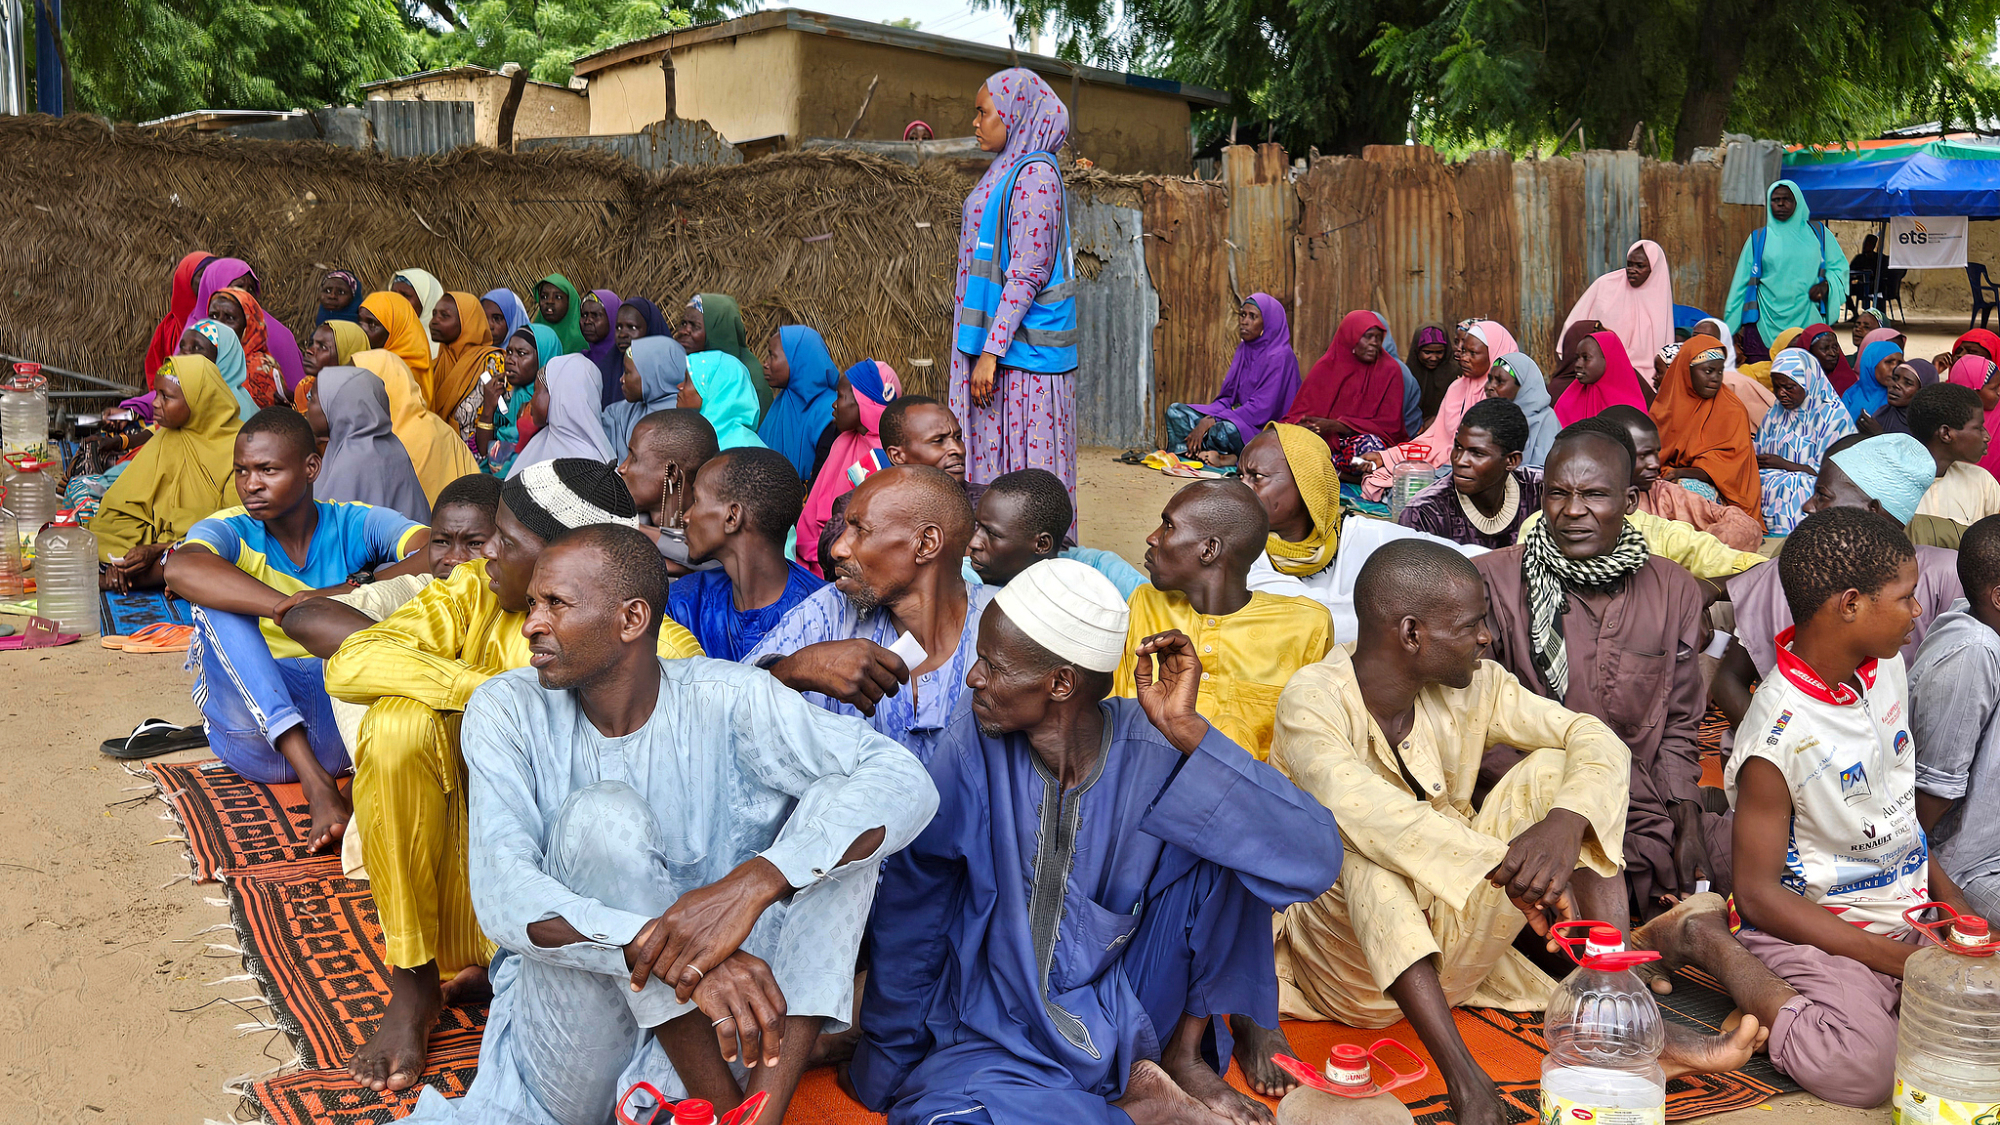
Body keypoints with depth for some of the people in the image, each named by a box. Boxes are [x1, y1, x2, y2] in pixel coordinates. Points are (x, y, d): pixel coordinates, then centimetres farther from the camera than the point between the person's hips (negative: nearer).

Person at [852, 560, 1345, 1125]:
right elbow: (911, 908, -3)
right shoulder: (974, 746, -15)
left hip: (1134, 1019, 0)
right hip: (1001, 1035, 0)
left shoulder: (1155, 753, -16)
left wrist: (1188, 731, -32)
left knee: (1226, 840, -19)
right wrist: (888, 1060, 2)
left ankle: (1185, 1053, 0)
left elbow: (1314, 861, -27)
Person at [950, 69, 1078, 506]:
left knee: (1023, 462, -6)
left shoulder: (1034, 175, -13)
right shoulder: (1006, 172, 17)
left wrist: (991, 350, -22)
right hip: (993, 340, 9)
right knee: (990, 454, 10)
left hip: (1023, 347, -9)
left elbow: (1027, 274, -19)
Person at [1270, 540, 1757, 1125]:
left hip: (1451, 935, 5)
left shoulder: (1468, 686, -3)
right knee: (1370, 853, -37)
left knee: (1553, 770, -12)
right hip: (1341, 940, -5)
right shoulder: (1313, 700, -20)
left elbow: (1596, 740, -10)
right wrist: (1505, 863, -47)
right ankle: (1463, 1076, -39)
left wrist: (1564, 824, -32)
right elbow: (1358, 808, -38)